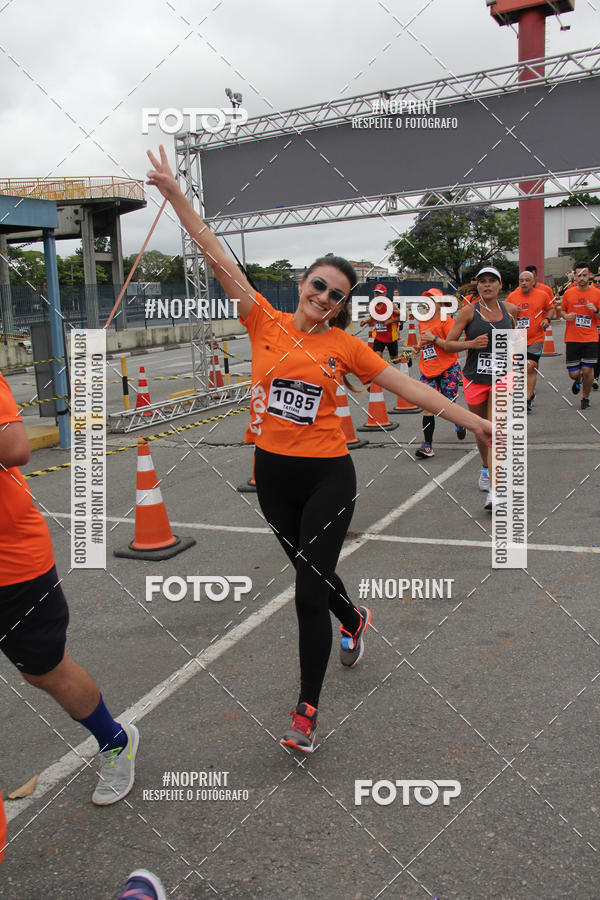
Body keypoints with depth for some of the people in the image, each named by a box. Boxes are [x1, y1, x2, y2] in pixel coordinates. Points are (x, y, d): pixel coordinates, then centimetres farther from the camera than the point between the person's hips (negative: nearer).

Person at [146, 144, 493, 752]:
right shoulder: (265, 322, 0)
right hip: (272, 473, 3)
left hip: (327, 475, -2)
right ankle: (353, 622, 55)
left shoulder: (344, 346, -2)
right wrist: (175, 195, -8)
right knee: (311, 572, 22)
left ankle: (306, 709, 15)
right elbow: (219, 260, -4)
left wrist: (472, 421, 1)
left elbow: (409, 386, 1)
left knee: (310, 594, -3)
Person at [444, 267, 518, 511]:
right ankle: (486, 469, 43)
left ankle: (494, 491, -15)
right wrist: (471, 343, -20)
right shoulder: (469, 312, -4)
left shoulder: (510, 309, 4)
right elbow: (449, 344, -5)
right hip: (475, 378, 0)